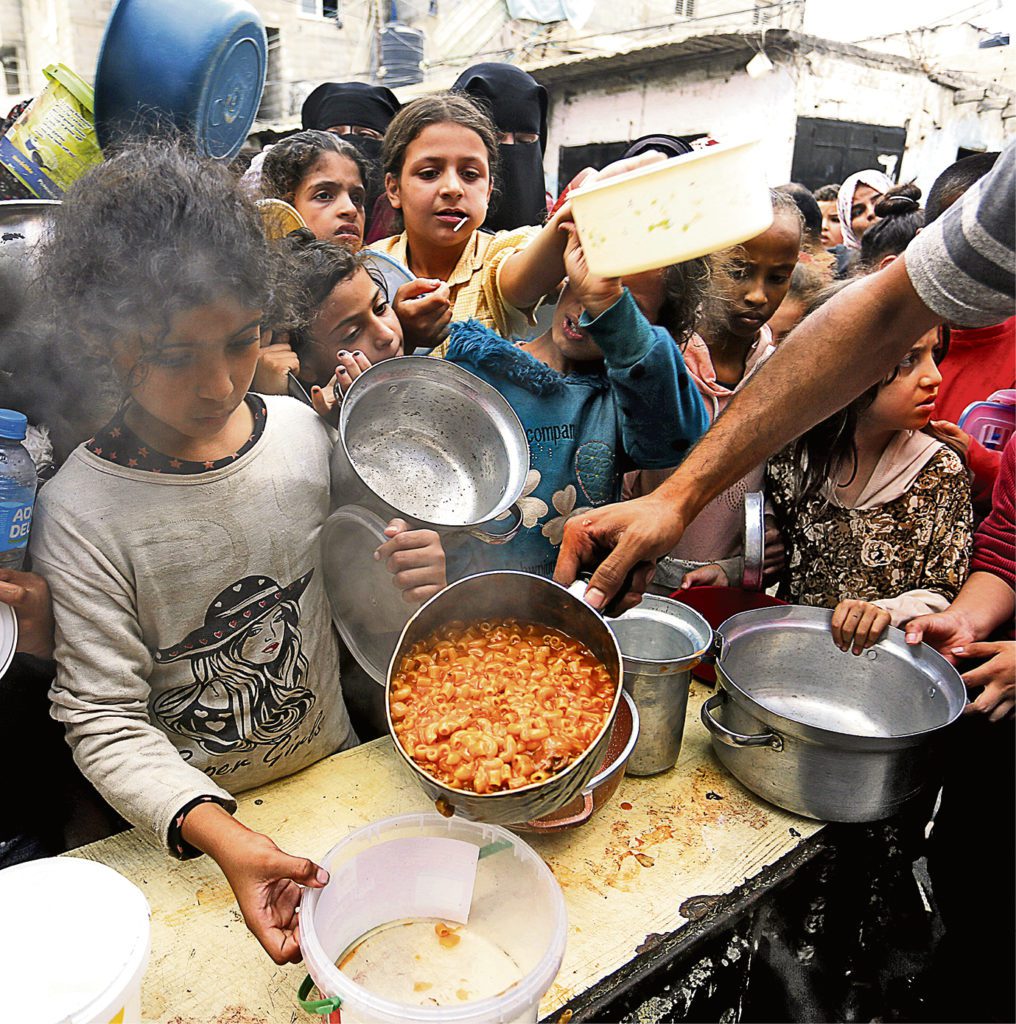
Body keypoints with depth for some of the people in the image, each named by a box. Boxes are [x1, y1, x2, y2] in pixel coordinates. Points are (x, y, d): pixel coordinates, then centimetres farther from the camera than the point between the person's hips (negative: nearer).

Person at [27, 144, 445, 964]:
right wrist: (218, 834, -28)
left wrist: (408, 588, -16)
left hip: (336, 771, 3)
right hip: (186, 828, -2)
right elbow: (104, 722, -14)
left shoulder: (305, 435, -6)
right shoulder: (79, 512, -17)